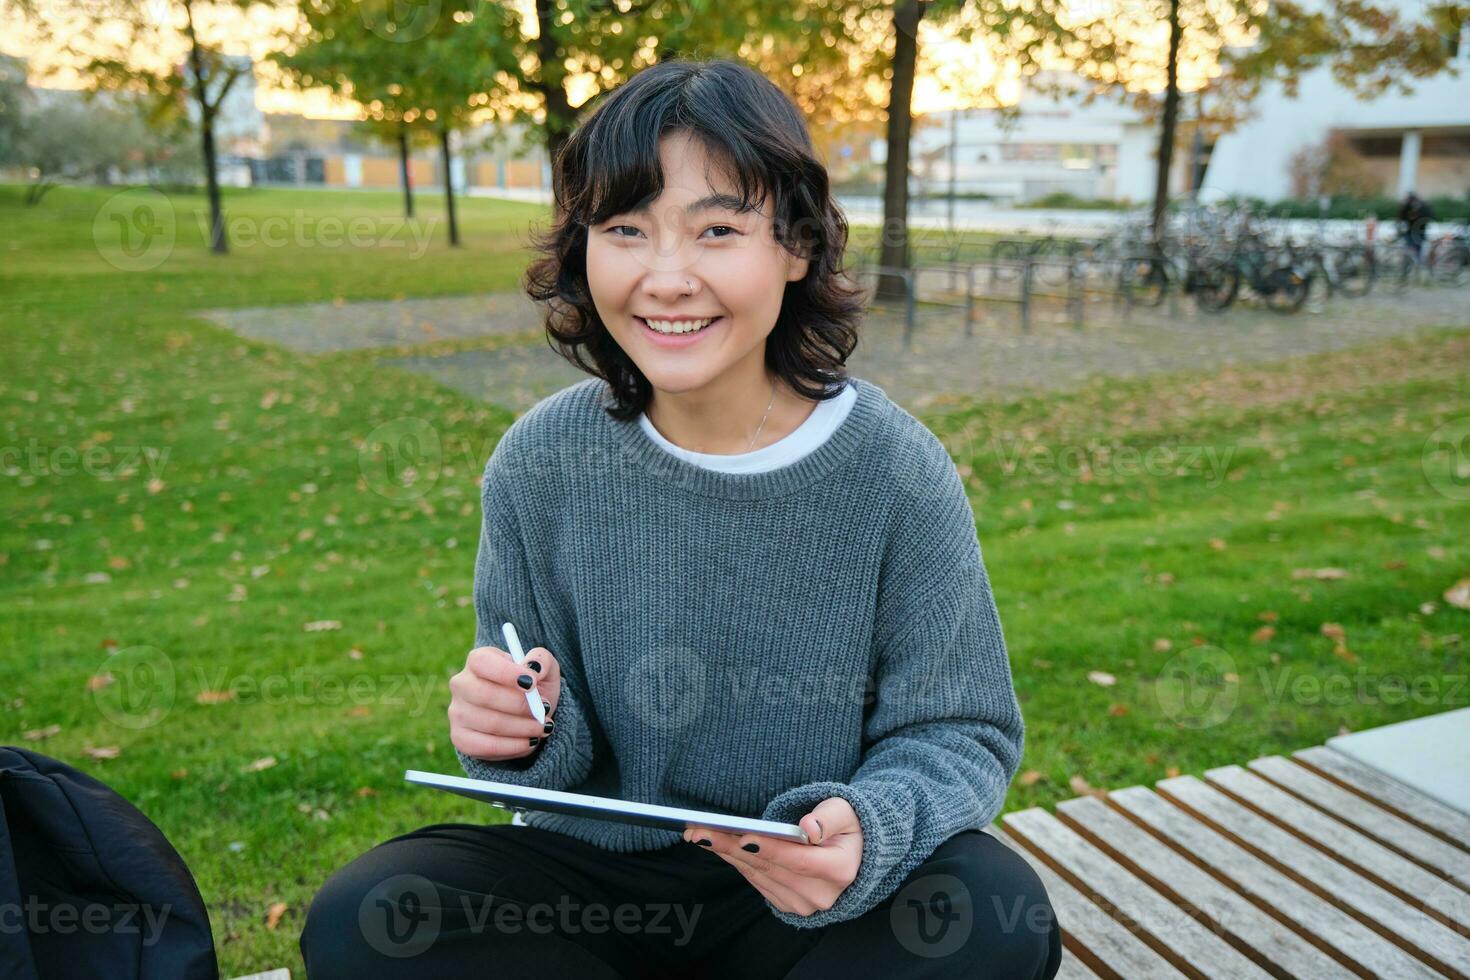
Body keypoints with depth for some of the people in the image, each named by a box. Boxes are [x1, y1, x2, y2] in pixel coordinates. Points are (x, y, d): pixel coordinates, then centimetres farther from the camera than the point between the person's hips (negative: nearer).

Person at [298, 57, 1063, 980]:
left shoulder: (900, 472, -14)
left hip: (799, 901, -1)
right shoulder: (540, 463, -8)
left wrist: (870, 833, -29)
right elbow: (546, 743, 1)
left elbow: (961, 733, -8)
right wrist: (527, 734, -24)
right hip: (590, 871, 2)